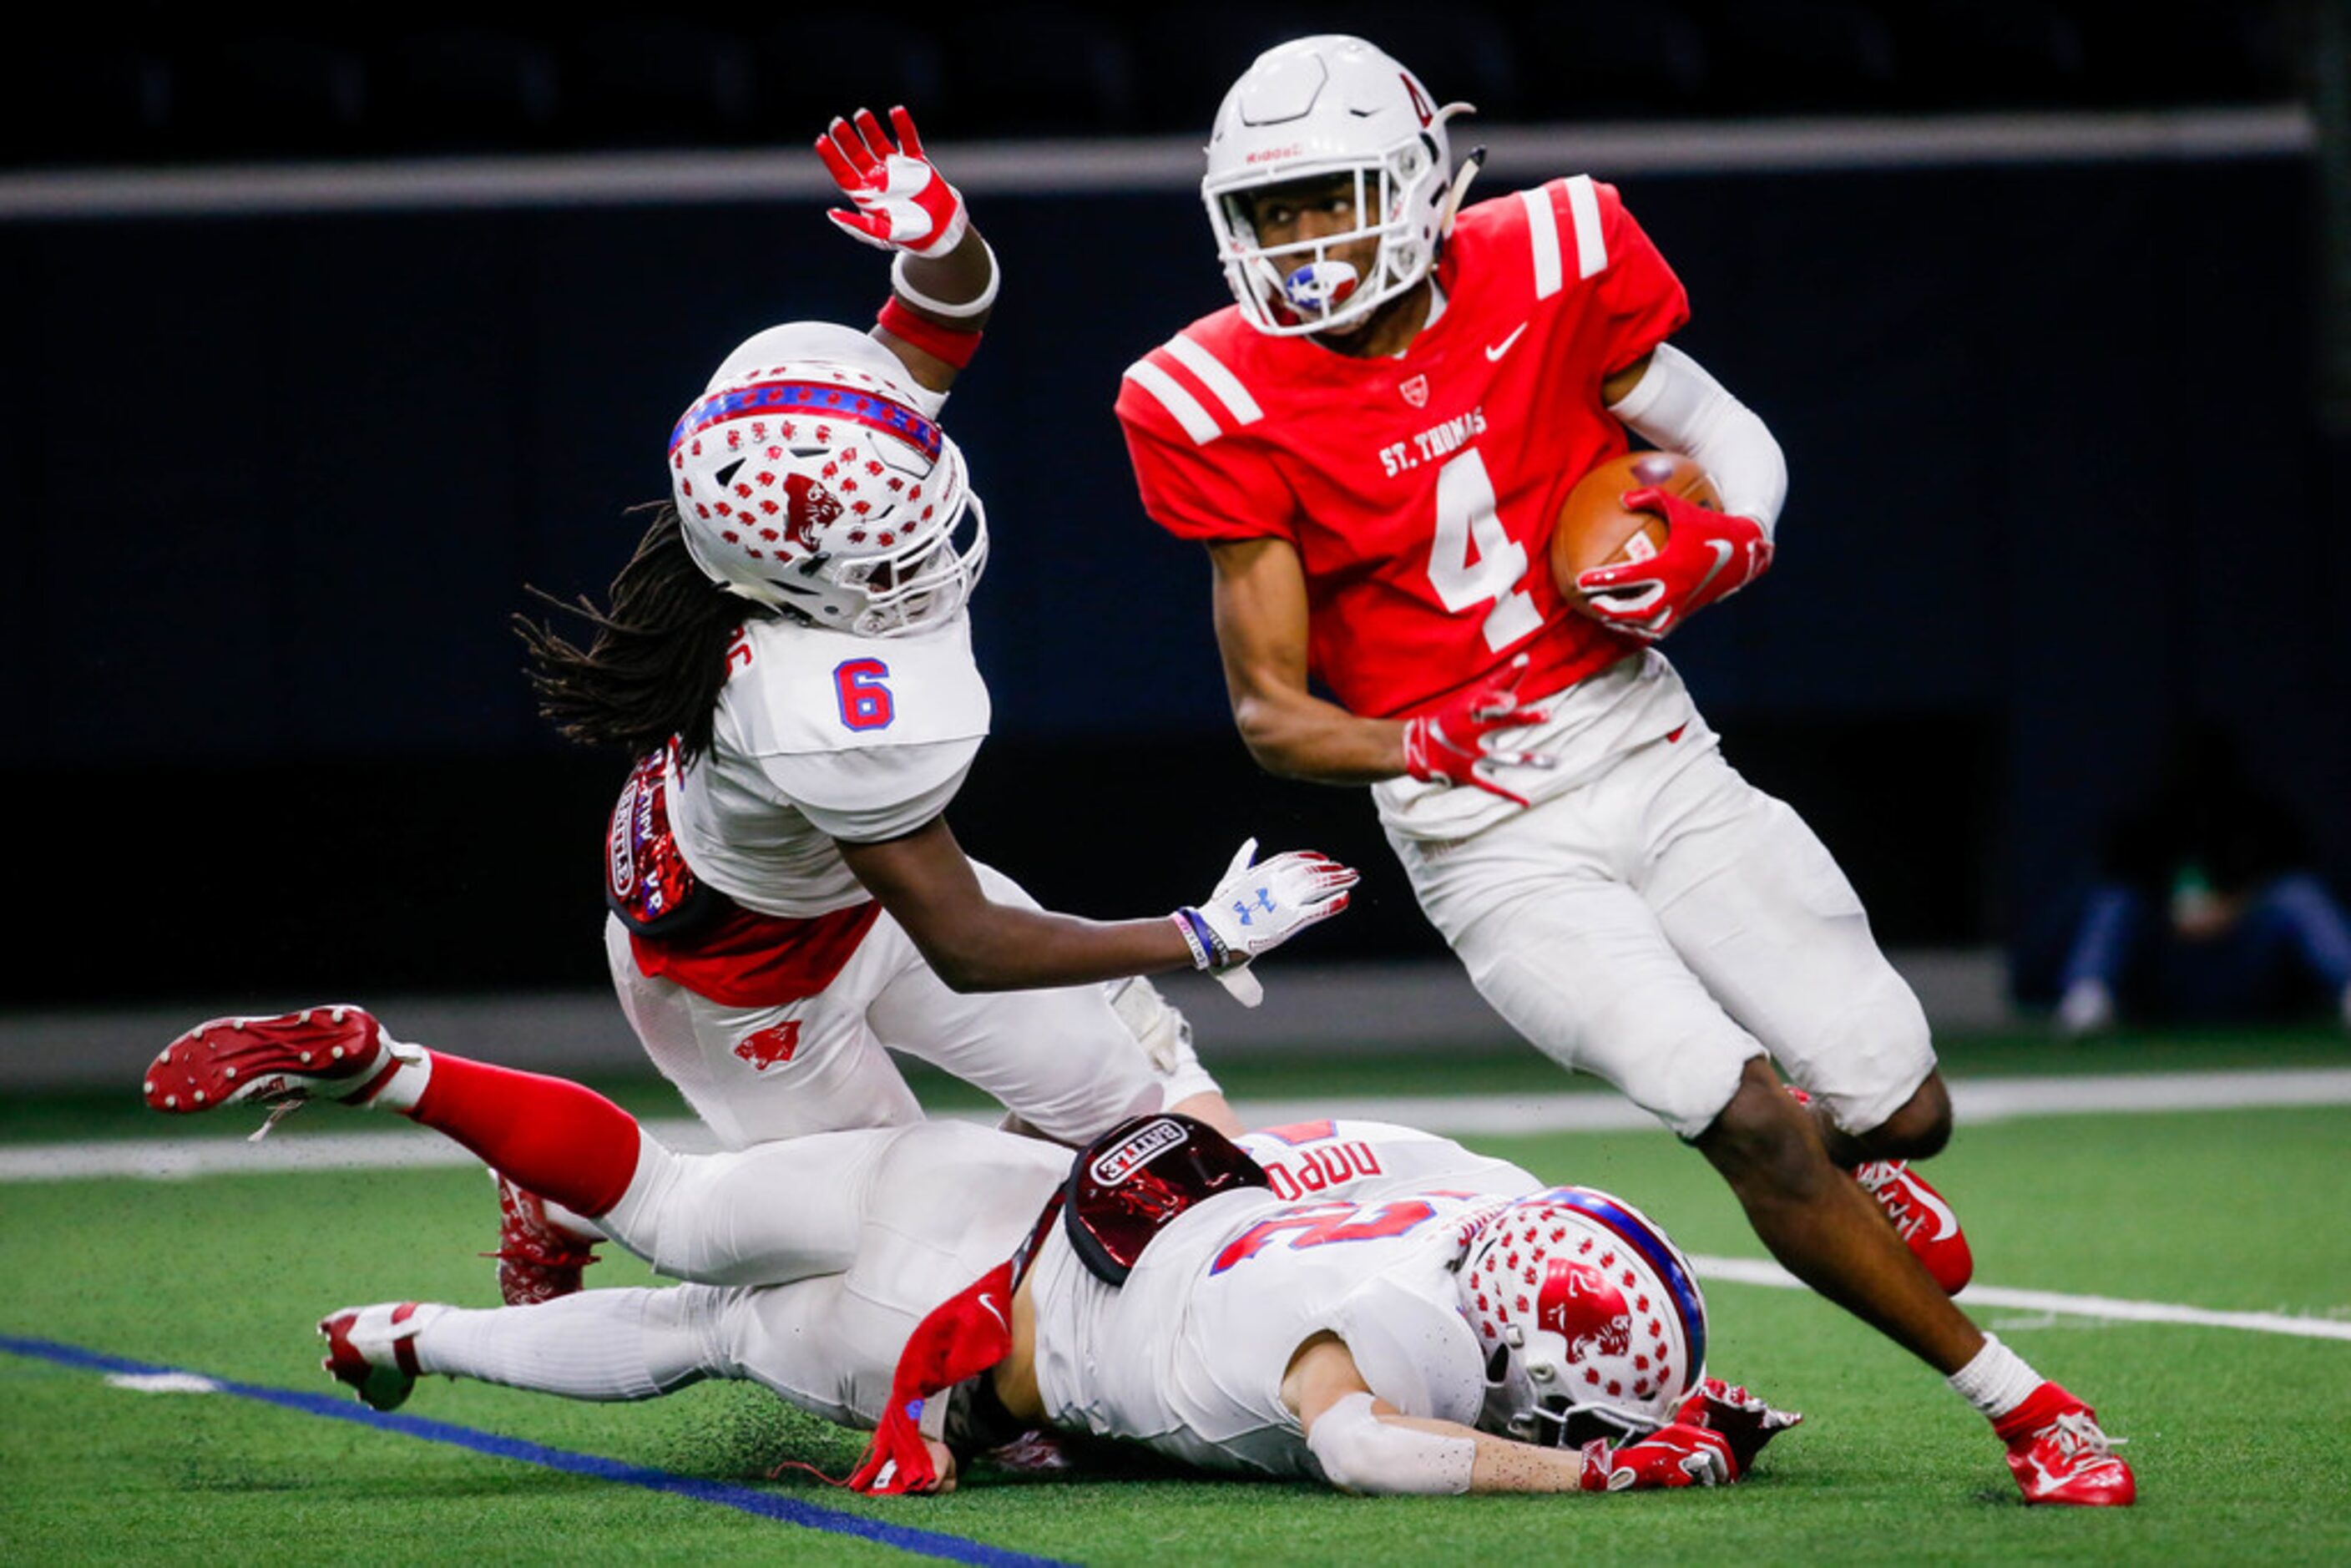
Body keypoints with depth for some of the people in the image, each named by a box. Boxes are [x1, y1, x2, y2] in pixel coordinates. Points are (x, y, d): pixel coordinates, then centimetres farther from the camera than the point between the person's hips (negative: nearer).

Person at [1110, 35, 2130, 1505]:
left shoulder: (1546, 268, -6)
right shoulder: (1229, 405, -10)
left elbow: (1736, 445, 10)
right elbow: (1274, 713, -7)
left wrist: (1704, 556, -12)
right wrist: (1420, 749, -27)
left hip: (1655, 758, 3)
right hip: (1486, 837, -3)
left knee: (1900, 1106, -1)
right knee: (1763, 1130, -17)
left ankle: (1862, 1174, 37)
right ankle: (2025, 1403, -3)